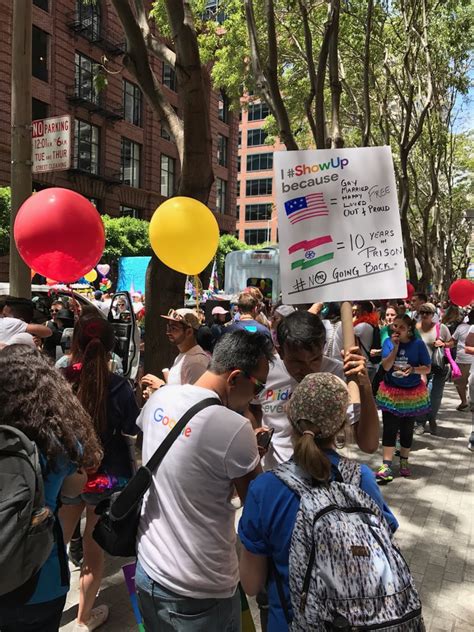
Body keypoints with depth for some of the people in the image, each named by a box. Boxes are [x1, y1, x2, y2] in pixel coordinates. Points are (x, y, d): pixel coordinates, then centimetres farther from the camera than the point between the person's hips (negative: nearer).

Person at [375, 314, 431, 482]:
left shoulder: (418, 344, -10)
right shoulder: (388, 342, -6)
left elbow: (427, 368, -5)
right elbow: (386, 367, -16)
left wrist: (413, 369, -24)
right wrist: (395, 346, -23)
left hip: (412, 394, 0)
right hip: (390, 392, 0)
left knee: (407, 430, 12)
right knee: (390, 429, -3)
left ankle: (404, 461, 30)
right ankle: (387, 466, -2)